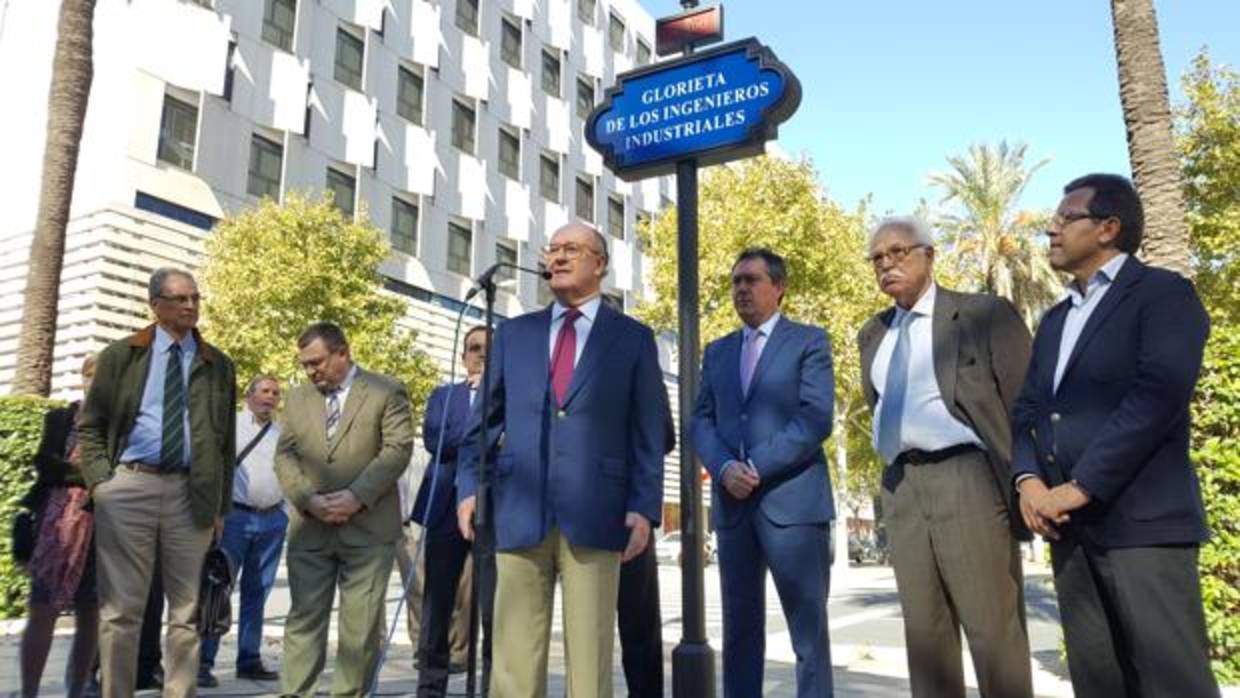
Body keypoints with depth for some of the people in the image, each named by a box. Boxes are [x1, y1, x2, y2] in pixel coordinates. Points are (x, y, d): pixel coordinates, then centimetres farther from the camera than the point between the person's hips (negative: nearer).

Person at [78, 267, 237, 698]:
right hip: (128, 486, -1)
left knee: (186, 610, 6)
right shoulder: (120, 355, 9)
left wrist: (221, 503, 6)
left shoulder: (217, 365, 11)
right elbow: (89, 426, 10)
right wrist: (101, 479, -4)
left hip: (191, 492, 1)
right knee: (120, 607, 4)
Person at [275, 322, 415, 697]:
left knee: (361, 622, 1)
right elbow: (284, 455, 9)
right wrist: (308, 499, -8)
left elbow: (398, 449, -6)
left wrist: (357, 496, -16)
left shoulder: (387, 391, 3)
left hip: (369, 527, -3)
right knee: (304, 617, 3)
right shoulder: (297, 397, 15)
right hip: (309, 528, 3)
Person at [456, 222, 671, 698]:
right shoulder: (513, 333, 15)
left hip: (594, 515, -2)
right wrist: (469, 485, 2)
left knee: (590, 654, 2)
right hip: (519, 512, 2)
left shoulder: (633, 338, 8)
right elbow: (485, 417, 15)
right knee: (513, 655, 5)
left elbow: (648, 433, 4)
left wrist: (645, 508, -5)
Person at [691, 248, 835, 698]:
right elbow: (701, 421, 10)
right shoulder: (717, 352, 18)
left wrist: (757, 468, -14)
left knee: (808, 627, 1)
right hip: (732, 504, 4)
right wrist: (724, 469, -9)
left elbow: (816, 419, -8)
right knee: (740, 626, 9)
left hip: (793, 500, -4)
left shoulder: (809, 341, 4)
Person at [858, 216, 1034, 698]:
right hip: (901, 487, 6)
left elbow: (1025, 401, -4)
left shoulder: (984, 313, 0)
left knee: (992, 626, -2)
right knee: (924, 628, 10)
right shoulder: (873, 334, 17)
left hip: (965, 478, -5)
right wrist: (892, 467, 12)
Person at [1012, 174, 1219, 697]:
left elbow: (1156, 398, -16)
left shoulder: (1163, 293, -2)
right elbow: (1026, 409, 14)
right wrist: (1028, 479, -5)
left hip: (1142, 520, -7)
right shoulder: (1055, 320, 21)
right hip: (1068, 526, 7)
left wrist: (1080, 487, -17)